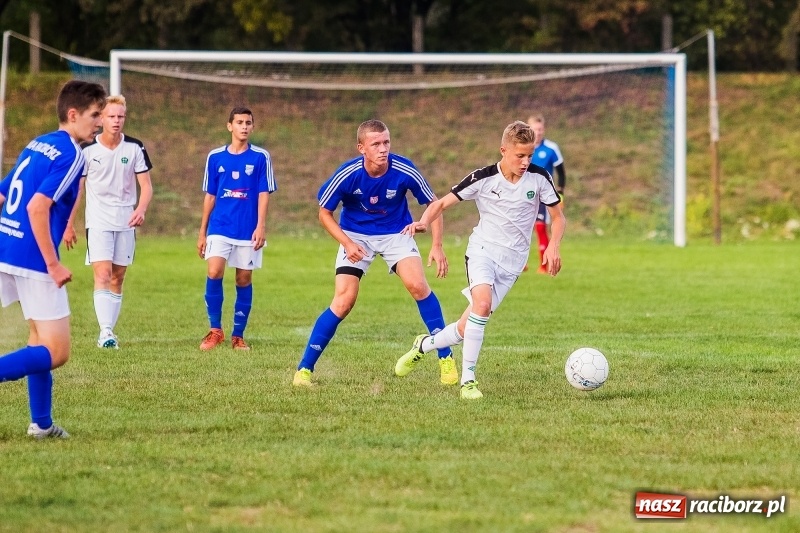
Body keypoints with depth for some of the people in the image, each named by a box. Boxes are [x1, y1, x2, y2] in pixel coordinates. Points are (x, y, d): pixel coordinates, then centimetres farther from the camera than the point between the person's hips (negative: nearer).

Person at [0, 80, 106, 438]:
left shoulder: (37, 145, 14)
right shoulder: (70, 155, -12)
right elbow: (37, 207, -22)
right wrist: (53, 264, -18)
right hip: (33, 261, -9)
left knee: (42, 338, 21)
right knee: (55, 352, -4)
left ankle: (41, 423, 22)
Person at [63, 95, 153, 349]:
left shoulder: (135, 148, -1)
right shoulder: (88, 149, -4)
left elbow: (146, 185, -1)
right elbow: (76, 189, 4)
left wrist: (141, 210, -21)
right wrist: (69, 225, 3)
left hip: (126, 222, 3)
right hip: (98, 222, -3)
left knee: (117, 279, 7)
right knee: (102, 275, -16)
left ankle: (110, 331, 14)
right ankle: (105, 332, -23)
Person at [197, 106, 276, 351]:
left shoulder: (261, 157, 1)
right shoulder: (215, 157, 6)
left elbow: (264, 193, -1)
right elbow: (210, 195, 12)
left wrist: (261, 226, -12)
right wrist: (202, 232, 12)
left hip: (248, 230, -1)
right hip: (220, 228, 1)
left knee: (244, 280, 3)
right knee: (214, 273, -15)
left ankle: (238, 335, 14)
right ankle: (215, 330, -2)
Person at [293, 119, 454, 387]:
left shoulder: (404, 170, -22)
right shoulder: (347, 174, -23)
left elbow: (433, 204, -7)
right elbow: (324, 213, -8)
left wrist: (437, 246, -15)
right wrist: (347, 243, -21)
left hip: (396, 233, 1)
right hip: (355, 236, -1)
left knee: (418, 285, -21)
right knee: (344, 301, -13)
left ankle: (446, 357, -7)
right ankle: (304, 368, -3)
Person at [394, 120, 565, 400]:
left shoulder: (539, 178, -4)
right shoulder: (484, 178, -8)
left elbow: (558, 216, 7)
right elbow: (442, 202, -3)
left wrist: (553, 246, -12)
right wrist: (424, 222, -24)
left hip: (512, 262, 2)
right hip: (483, 251, -2)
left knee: (466, 329, -1)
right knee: (482, 303, -32)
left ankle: (424, 345, 30)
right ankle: (468, 379, -24)